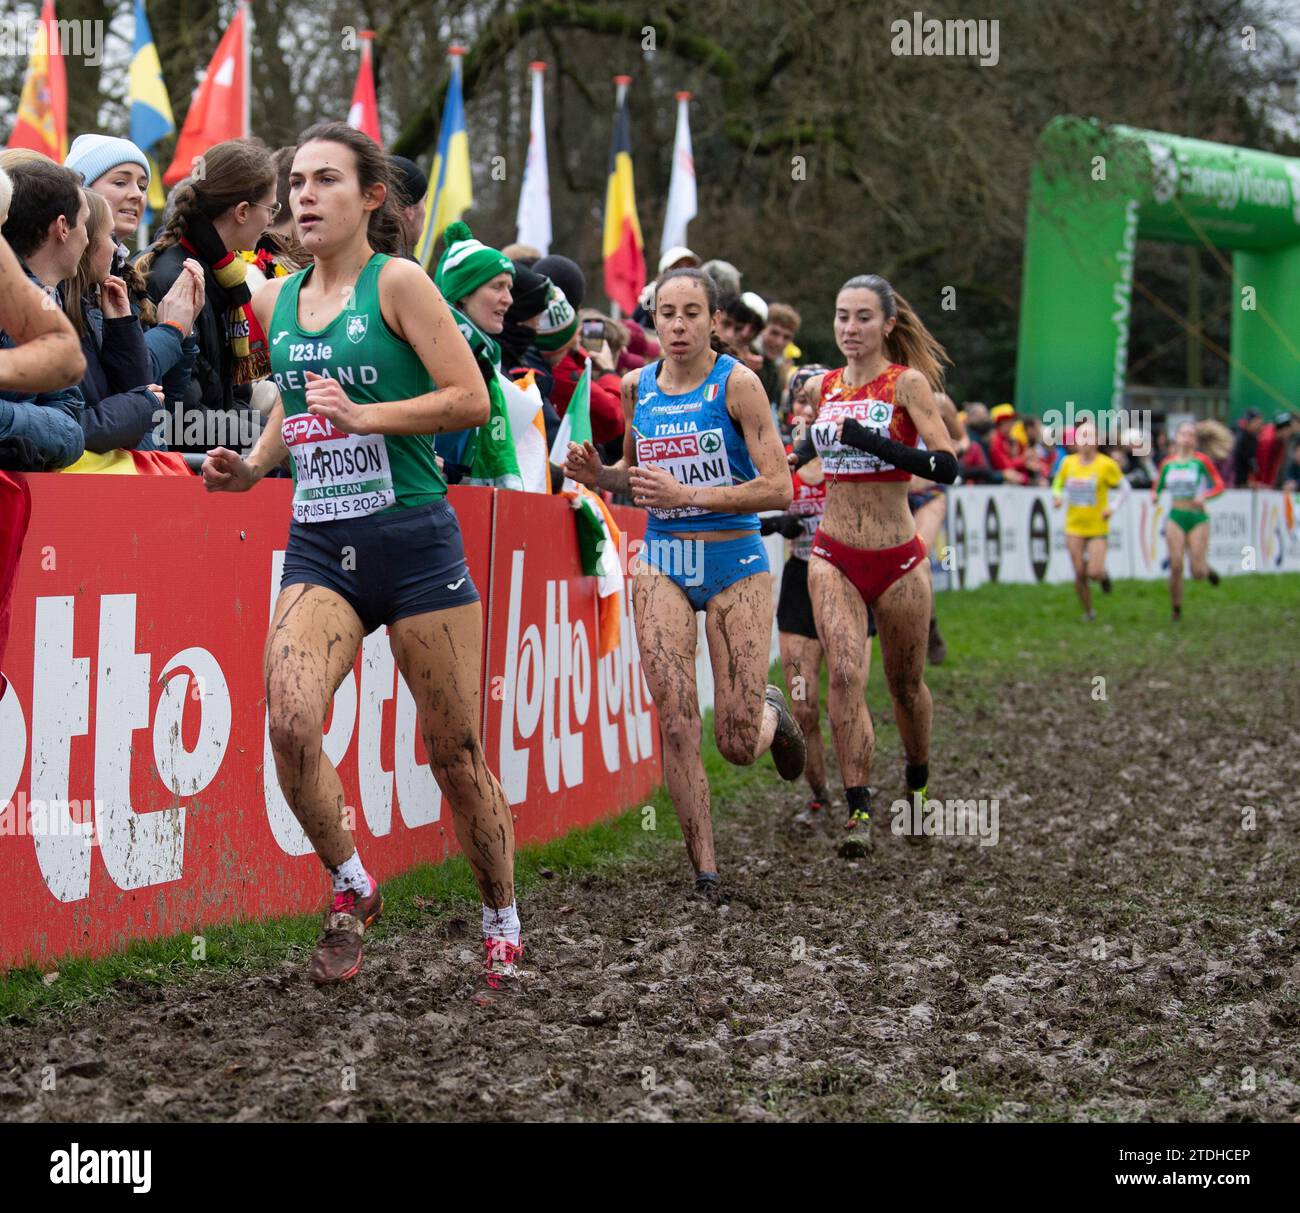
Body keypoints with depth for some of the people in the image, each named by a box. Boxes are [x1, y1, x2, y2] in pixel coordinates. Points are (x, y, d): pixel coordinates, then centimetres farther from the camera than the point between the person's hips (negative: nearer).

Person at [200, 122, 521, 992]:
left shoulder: (398, 282, -5)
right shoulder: (276, 300, 12)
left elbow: (472, 400, -10)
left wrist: (364, 415, -20)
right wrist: (255, 466, 11)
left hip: (413, 539, -4)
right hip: (319, 545, 4)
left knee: (455, 754, 2)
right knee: (289, 722, -21)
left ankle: (503, 925, 23)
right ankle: (351, 888, 2)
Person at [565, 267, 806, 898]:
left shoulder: (737, 383, -9)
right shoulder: (635, 387, 5)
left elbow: (778, 489, -15)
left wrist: (688, 495, -22)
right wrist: (598, 475, -2)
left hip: (735, 566, -3)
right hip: (662, 564, 3)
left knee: (738, 744, -2)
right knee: (676, 721, -13)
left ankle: (773, 713, 35)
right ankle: (705, 867, -3)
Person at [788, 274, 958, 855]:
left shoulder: (908, 382, -8)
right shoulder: (825, 386, 6)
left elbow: (946, 466, -20)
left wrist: (874, 442, -27)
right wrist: (796, 456, 14)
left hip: (898, 559, -2)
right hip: (833, 556, 3)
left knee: (905, 684, 13)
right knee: (844, 673, -17)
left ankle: (918, 785, 39)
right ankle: (858, 809, -17)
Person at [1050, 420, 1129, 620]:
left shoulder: (1106, 464, -7)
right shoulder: (1068, 463, 2)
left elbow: (1125, 487, 4)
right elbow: (1058, 484, 18)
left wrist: (1113, 507, -8)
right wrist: (1057, 497, -3)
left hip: (1098, 527, -3)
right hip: (1074, 527, 3)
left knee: (1094, 573, -14)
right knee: (1080, 574, -1)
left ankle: (1103, 573, 23)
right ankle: (1088, 611, 19)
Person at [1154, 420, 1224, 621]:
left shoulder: (1201, 461, -4)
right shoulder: (1167, 463, 6)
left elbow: (1219, 485, -4)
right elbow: (1158, 486, 17)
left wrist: (1205, 496, -22)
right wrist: (1154, 495, -6)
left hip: (1197, 518, -2)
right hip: (1175, 518, 2)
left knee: (1197, 572, -4)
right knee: (1175, 566, -8)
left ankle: (1206, 569, 34)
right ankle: (1176, 610, 7)